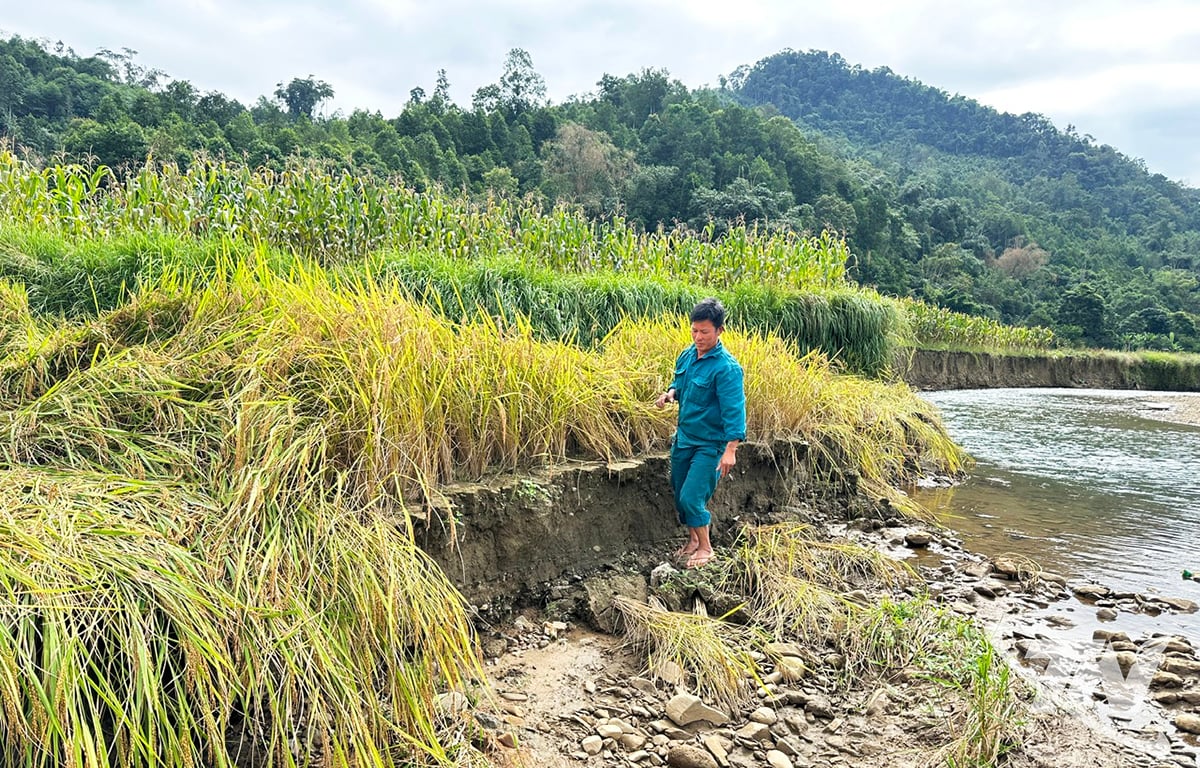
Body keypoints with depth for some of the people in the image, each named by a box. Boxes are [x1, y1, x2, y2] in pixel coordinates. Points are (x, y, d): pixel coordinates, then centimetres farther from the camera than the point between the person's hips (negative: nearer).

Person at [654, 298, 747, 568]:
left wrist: (731, 449, -31)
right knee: (679, 494, 14)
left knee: (691, 497, -8)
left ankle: (705, 547, 14)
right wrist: (670, 393, -3)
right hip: (683, 437, 7)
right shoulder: (687, 356, 2)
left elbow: (734, 409, -24)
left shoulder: (727, 368, -20)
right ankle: (692, 539, 35)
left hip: (709, 444, -7)